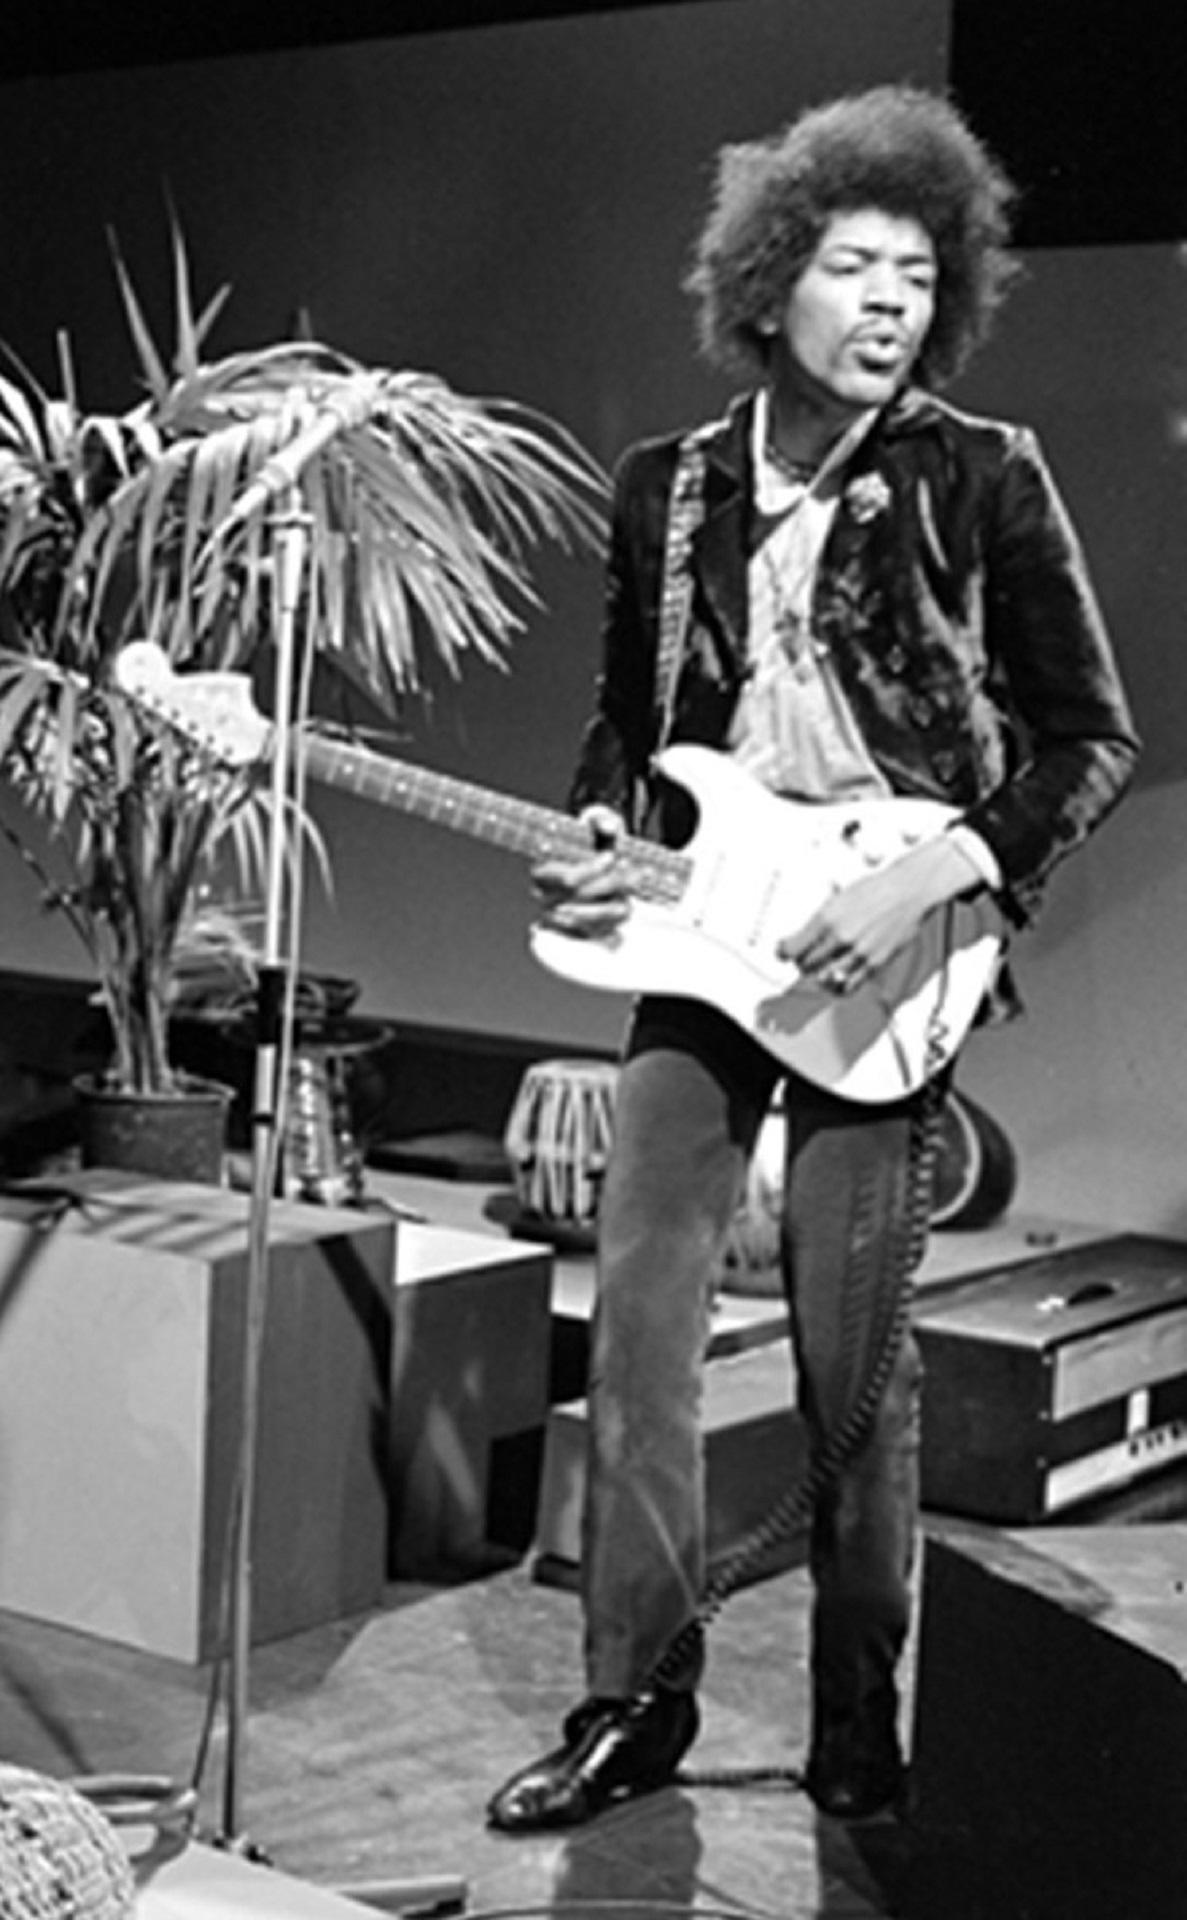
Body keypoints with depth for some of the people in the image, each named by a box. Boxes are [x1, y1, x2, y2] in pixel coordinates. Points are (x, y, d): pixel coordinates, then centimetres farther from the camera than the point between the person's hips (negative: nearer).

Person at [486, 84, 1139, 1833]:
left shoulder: (984, 479, -3)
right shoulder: (668, 489, 8)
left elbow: (1095, 738, -4)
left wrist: (928, 877, -16)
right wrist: (602, 842, -2)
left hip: (880, 960, -3)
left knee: (854, 1354, 0)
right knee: (638, 1319, -1)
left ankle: (859, 1721, 16)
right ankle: (635, 1702, 11)